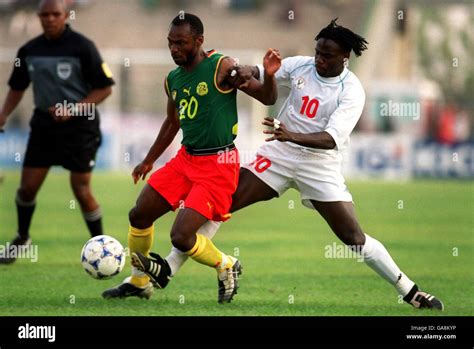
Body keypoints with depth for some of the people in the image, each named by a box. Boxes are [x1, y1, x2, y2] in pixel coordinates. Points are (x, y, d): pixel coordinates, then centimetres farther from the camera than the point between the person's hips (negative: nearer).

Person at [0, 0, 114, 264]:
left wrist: (74, 109, -20)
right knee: (28, 187, 2)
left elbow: (105, 88, -9)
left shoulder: (82, 47, -12)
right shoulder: (29, 51, 3)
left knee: (81, 191, -7)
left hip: (80, 126, -4)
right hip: (44, 124, 4)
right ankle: (22, 238, 27)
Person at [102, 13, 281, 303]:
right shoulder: (173, 80, 8)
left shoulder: (221, 67, -13)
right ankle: (139, 282, 28)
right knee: (139, 215, 7)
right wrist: (149, 160, 30)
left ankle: (226, 267, 13)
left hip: (218, 165, -7)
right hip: (186, 159, 7)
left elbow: (267, 98, -12)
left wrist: (269, 76, -33)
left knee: (181, 237, -16)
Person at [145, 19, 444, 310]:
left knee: (355, 238, -7)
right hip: (280, 154, 3)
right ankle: (167, 271, -4)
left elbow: (331, 139, -26)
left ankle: (410, 291, 9)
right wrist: (244, 73, -23)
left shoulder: (351, 92, -15)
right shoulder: (300, 66, -4)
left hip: (320, 165, -3)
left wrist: (292, 135, -43)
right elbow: (256, 75, 3)